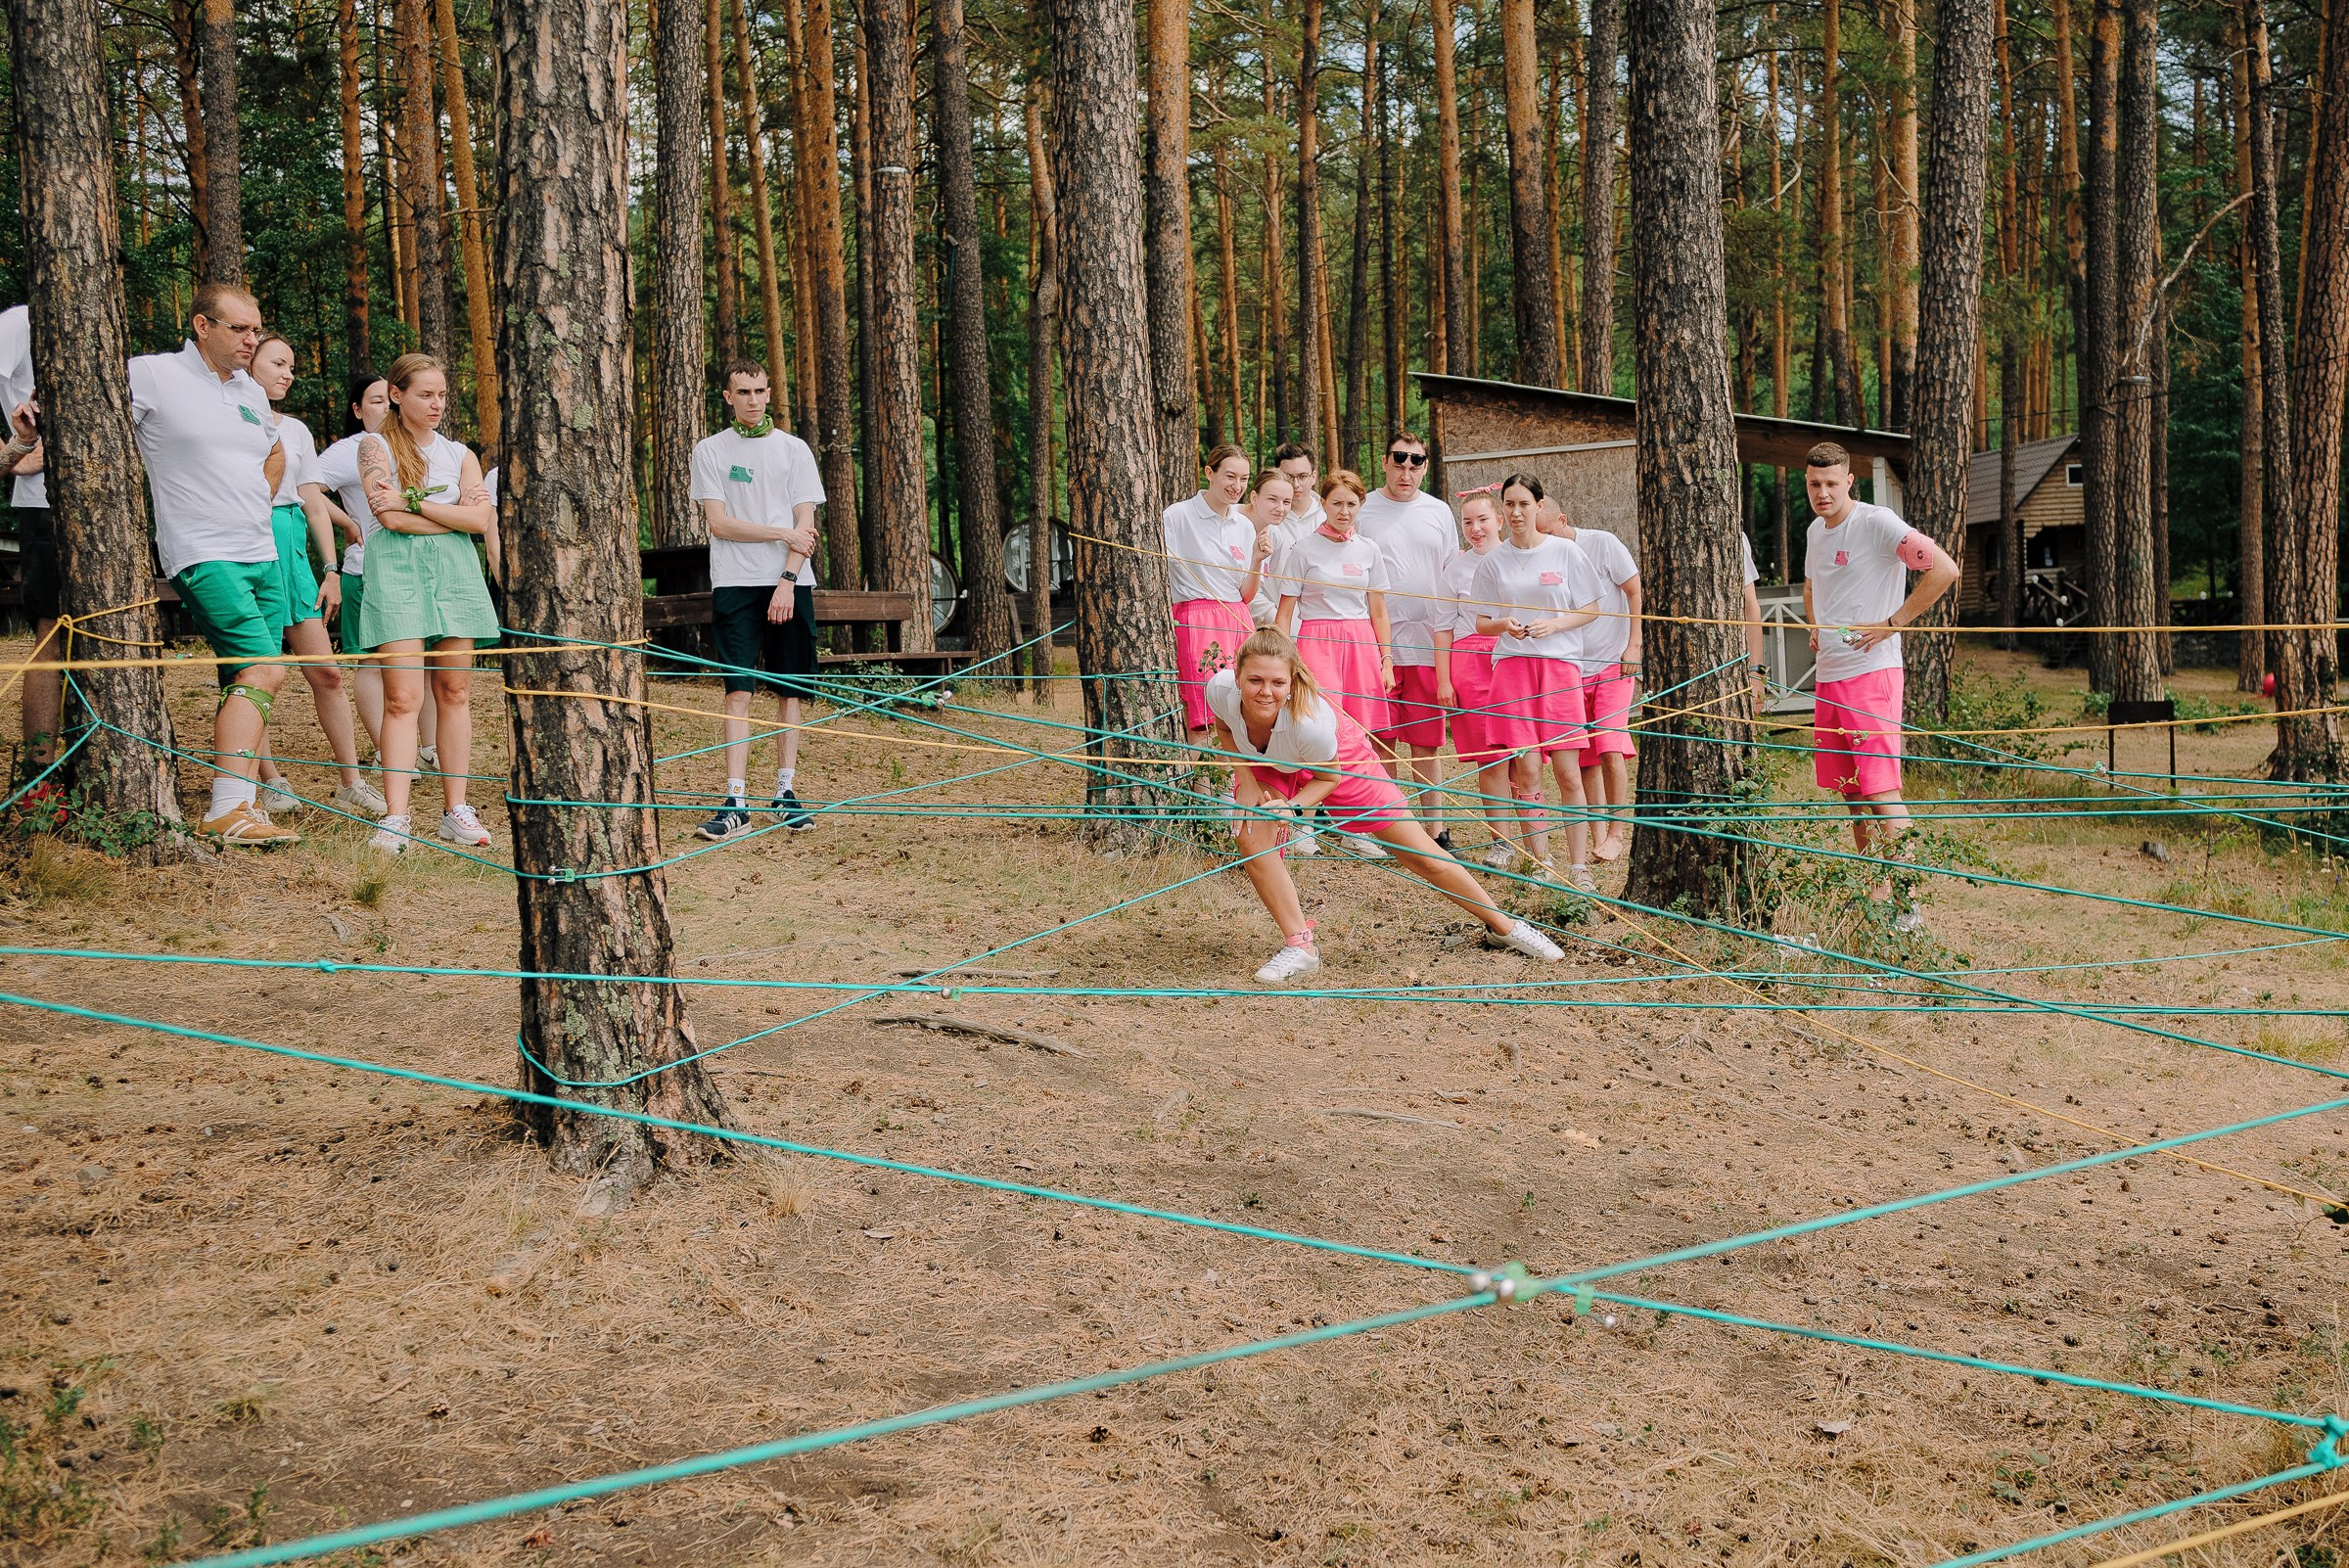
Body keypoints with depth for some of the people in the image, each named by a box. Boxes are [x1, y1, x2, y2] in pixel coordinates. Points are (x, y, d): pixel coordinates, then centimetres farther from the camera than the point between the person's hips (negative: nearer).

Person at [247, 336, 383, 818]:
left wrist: (332, 570, 10)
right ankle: (271, 782, 3)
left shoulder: (296, 430, 17)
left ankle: (351, 782, 3)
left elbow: (315, 505, 16)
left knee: (327, 672, -1)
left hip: (290, 546, 4)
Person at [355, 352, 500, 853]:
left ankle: (455, 811, 8)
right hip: (397, 569, -4)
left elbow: (480, 520, 0)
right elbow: (390, 517, -9)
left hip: (455, 569, 4)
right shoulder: (375, 446, 5)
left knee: (455, 692, 3)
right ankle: (396, 818, -13)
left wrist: (413, 501, -6)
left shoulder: (459, 454, 16)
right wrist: (453, 515, -2)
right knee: (403, 696, -11)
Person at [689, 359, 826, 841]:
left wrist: (788, 581, -9)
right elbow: (719, 523, -2)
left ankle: (785, 792, 13)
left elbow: (806, 527, 2)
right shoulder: (710, 450, 7)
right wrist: (782, 533, -7)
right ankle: (736, 804, -10)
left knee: (789, 692, 3)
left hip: (790, 584, 2)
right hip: (735, 584, -2)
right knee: (739, 691, -9)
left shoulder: (793, 449, 9)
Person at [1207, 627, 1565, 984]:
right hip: (1267, 763, 3)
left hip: (1340, 758, -3)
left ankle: (1503, 927, 23)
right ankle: (1299, 946, -5)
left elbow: (1330, 776, -22)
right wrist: (1246, 780, -19)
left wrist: (1293, 807, -38)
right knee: (1252, 839, -24)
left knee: (1423, 856, 3)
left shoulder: (1309, 720, -44)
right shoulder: (1221, 689, -35)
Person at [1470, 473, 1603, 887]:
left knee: (1567, 771, -5)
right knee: (1525, 770, -3)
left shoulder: (1565, 553, 4)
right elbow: (1481, 623, 13)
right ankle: (1541, 863, 5)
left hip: (1560, 665, -1)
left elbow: (1591, 610, 8)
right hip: (1512, 667, 1)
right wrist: (1504, 624, -9)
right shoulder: (1495, 560, 8)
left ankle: (1578, 866, 2)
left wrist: (1554, 624, -9)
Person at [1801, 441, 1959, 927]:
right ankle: (1875, 893, 21)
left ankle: (1909, 903, -9)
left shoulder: (1877, 523, -10)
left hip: (1871, 674, -8)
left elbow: (1944, 569, -17)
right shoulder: (1815, 531, 15)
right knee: (1850, 793, 12)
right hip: (1828, 676, 8)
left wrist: (1891, 623, -16)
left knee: (1880, 792, -12)